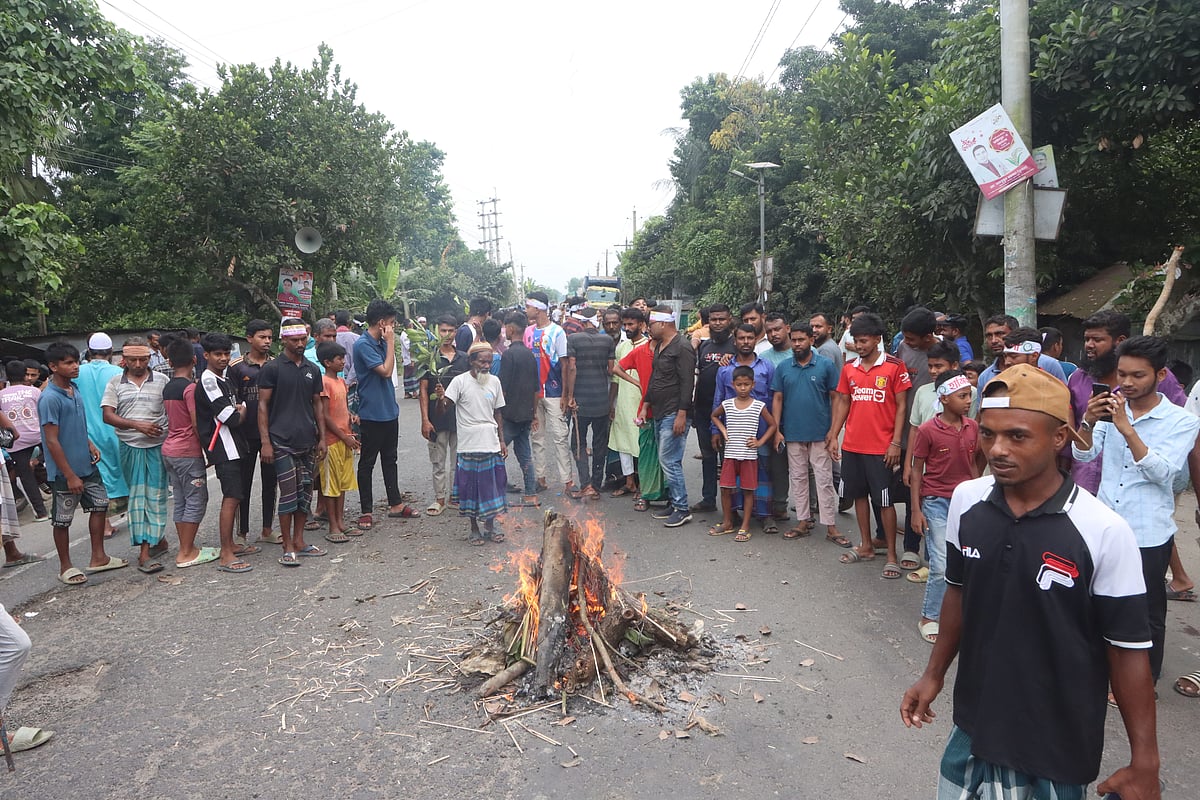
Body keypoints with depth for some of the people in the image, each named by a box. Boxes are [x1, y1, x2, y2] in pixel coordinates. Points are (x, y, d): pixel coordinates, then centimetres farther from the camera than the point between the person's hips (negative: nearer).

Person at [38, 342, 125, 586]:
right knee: (62, 520, 7)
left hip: (87, 465, 8)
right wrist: (70, 476, -20)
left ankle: (98, 558, 27)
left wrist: (90, 445, 3)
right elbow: (52, 441, -20)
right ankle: (65, 567, 21)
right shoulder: (49, 398, -20)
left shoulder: (74, 389, 6)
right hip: (64, 472, -8)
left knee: (99, 505, 15)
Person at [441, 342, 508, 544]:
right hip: (469, 445, -3)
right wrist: (441, 400, -35)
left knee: (492, 484, 9)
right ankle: (474, 529, 20)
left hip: (491, 443, 4)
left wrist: (502, 441, 10)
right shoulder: (460, 381, -6)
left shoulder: (494, 381, 6)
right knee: (471, 487, 5)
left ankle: (490, 527, 25)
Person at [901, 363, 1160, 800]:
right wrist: (934, 674, 13)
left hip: (1058, 746, -4)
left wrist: (1144, 763, -8)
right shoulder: (965, 500, -7)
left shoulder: (1105, 533, -20)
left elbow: (1128, 650, -12)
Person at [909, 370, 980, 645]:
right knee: (942, 566, -4)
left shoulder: (972, 427, 1)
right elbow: (917, 471, -6)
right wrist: (916, 510, -7)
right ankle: (928, 618, 13)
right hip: (937, 501, -4)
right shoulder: (927, 430, -12)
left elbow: (973, 463, 12)